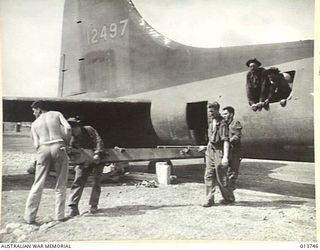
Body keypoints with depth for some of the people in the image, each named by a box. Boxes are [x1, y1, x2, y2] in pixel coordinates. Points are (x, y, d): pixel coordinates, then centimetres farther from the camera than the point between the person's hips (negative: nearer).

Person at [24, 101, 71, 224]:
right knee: (61, 185, 8)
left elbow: (36, 144, 7)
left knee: (38, 184, 6)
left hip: (43, 149, 1)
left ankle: (29, 216, 3)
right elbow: (68, 128, -3)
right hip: (58, 148, -1)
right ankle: (59, 215, 7)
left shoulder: (35, 123, 16)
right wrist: (66, 142, 11)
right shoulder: (57, 114, 12)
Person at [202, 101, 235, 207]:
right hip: (210, 151, 7)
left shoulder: (222, 123, -15)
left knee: (221, 177, 3)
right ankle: (209, 199, 10)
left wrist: (225, 156, -27)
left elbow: (226, 141, -21)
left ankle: (229, 198, 21)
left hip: (219, 151, -7)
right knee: (208, 176, 5)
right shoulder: (211, 122, 10)